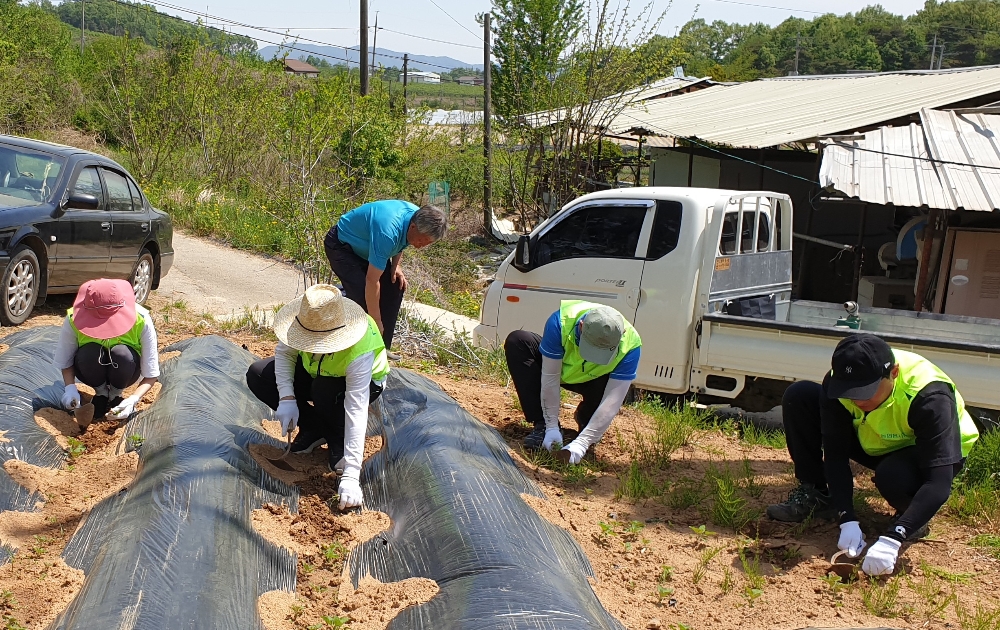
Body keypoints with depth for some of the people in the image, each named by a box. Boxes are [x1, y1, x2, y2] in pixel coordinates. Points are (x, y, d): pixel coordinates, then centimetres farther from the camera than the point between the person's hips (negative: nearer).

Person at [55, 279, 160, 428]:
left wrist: (134, 399, -39)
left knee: (122, 354, -35)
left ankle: (115, 395, -4)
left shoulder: (141, 321, -29)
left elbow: (151, 374, -22)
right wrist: (70, 387, -29)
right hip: (93, 369, 1)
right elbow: (65, 361, -10)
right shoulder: (73, 320, -26)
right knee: (88, 354, -34)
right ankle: (101, 393, -3)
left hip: (123, 371, -1)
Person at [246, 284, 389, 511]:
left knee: (325, 392, -40)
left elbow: (356, 412, -44)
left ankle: (338, 443, -8)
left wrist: (350, 476, -48)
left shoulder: (359, 352, -42)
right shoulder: (307, 318, -31)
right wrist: (286, 398, -27)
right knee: (258, 375, -14)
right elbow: (284, 352, -12)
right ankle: (314, 430, 1)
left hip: (364, 381, -5)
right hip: (314, 373, 5)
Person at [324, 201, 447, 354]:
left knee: (395, 287, -2)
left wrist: (395, 265, -5)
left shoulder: (419, 217, -15)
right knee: (361, 294, -25)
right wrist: (376, 324, -33)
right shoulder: (387, 232, -41)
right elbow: (372, 281, -38)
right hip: (341, 245, -8)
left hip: (364, 247, 8)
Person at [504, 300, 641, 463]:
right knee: (517, 341, -27)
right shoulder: (560, 322, -37)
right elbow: (550, 378, -30)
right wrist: (552, 427, -29)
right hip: (554, 365, 1)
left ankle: (585, 418, 3)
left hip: (592, 381, -1)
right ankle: (542, 425, -22)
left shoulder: (630, 345, -35)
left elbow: (612, 401, -35)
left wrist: (582, 443, -40)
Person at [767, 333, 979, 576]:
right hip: (873, 444, 4)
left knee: (891, 475, -40)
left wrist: (892, 539, -48)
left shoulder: (930, 397, -37)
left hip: (928, 453, -4)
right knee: (798, 397, -16)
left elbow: (939, 483, -39)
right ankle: (815, 495, -2)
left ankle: (914, 515, -3)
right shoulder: (840, 382, -26)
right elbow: (835, 454, -21)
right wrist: (848, 520, -32)